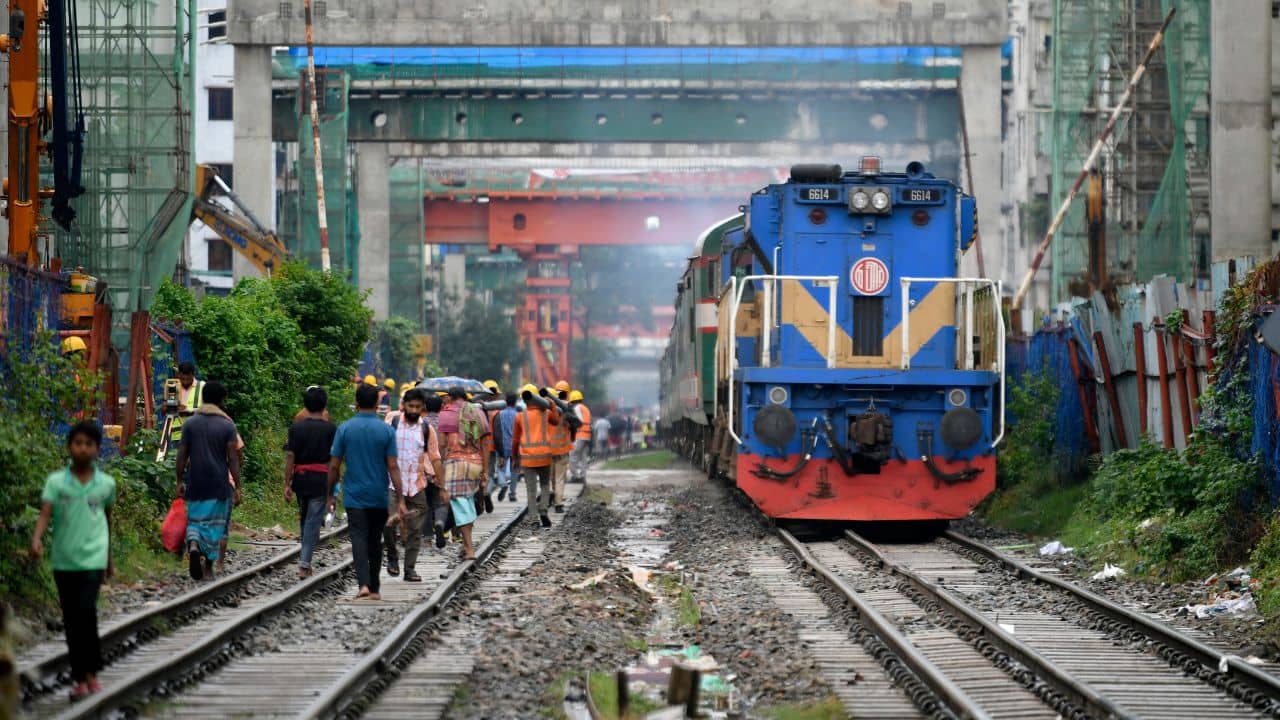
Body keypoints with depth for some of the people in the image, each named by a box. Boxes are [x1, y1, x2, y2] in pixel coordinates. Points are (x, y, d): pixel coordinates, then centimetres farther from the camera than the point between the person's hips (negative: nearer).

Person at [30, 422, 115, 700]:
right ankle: (80, 679, 15)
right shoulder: (56, 481, -1)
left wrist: (110, 560, 23)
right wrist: (37, 539, -32)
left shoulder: (106, 483, 2)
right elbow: (45, 512, -12)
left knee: (86, 612, -18)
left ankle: (91, 671, -3)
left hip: (93, 559, -1)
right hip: (63, 560, 1)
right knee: (71, 620, 6)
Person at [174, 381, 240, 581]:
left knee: (195, 520, 11)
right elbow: (233, 459, -8)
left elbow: (182, 455, 0)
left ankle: (193, 546, -20)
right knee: (215, 524, 10)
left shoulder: (190, 423, 1)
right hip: (219, 485, -1)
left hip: (195, 484, 1)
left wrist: (180, 481, 8)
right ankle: (208, 567, 12)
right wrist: (237, 487, -5)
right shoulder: (227, 426, -4)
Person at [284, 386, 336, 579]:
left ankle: (305, 558, 28)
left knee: (304, 517, 19)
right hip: (321, 478, -2)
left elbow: (290, 457, -6)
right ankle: (304, 563, -11)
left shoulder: (296, 427, -3)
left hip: (300, 478, 2)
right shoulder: (330, 428, -5)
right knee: (313, 520, -2)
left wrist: (287, 484, -3)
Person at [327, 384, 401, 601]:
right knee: (375, 542, 13)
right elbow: (393, 467, -6)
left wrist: (330, 495, 10)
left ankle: (364, 584, -24)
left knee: (359, 540, -6)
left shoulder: (345, 429, -4)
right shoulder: (386, 430, -4)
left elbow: (334, 465, -1)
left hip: (354, 496, -1)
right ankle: (374, 588, 18)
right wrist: (400, 500, -4)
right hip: (379, 497, 1)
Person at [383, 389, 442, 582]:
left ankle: (409, 568, 13)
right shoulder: (392, 424, 1)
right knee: (389, 522, -18)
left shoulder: (426, 429, 5)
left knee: (415, 530, 4)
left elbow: (435, 459, 8)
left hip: (417, 486, 2)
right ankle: (392, 556, 6)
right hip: (393, 484, -2)